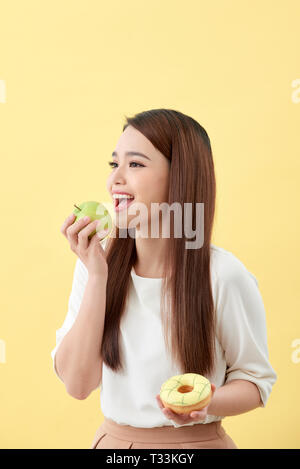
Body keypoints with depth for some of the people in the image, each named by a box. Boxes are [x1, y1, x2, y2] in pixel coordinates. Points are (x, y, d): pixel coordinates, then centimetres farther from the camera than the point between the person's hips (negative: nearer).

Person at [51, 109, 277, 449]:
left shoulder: (223, 275, -17)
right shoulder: (97, 262, -7)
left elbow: (255, 380, -6)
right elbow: (77, 383, -14)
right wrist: (97, 275, -20)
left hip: (196, 441, -3)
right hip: (112, 438, 3)